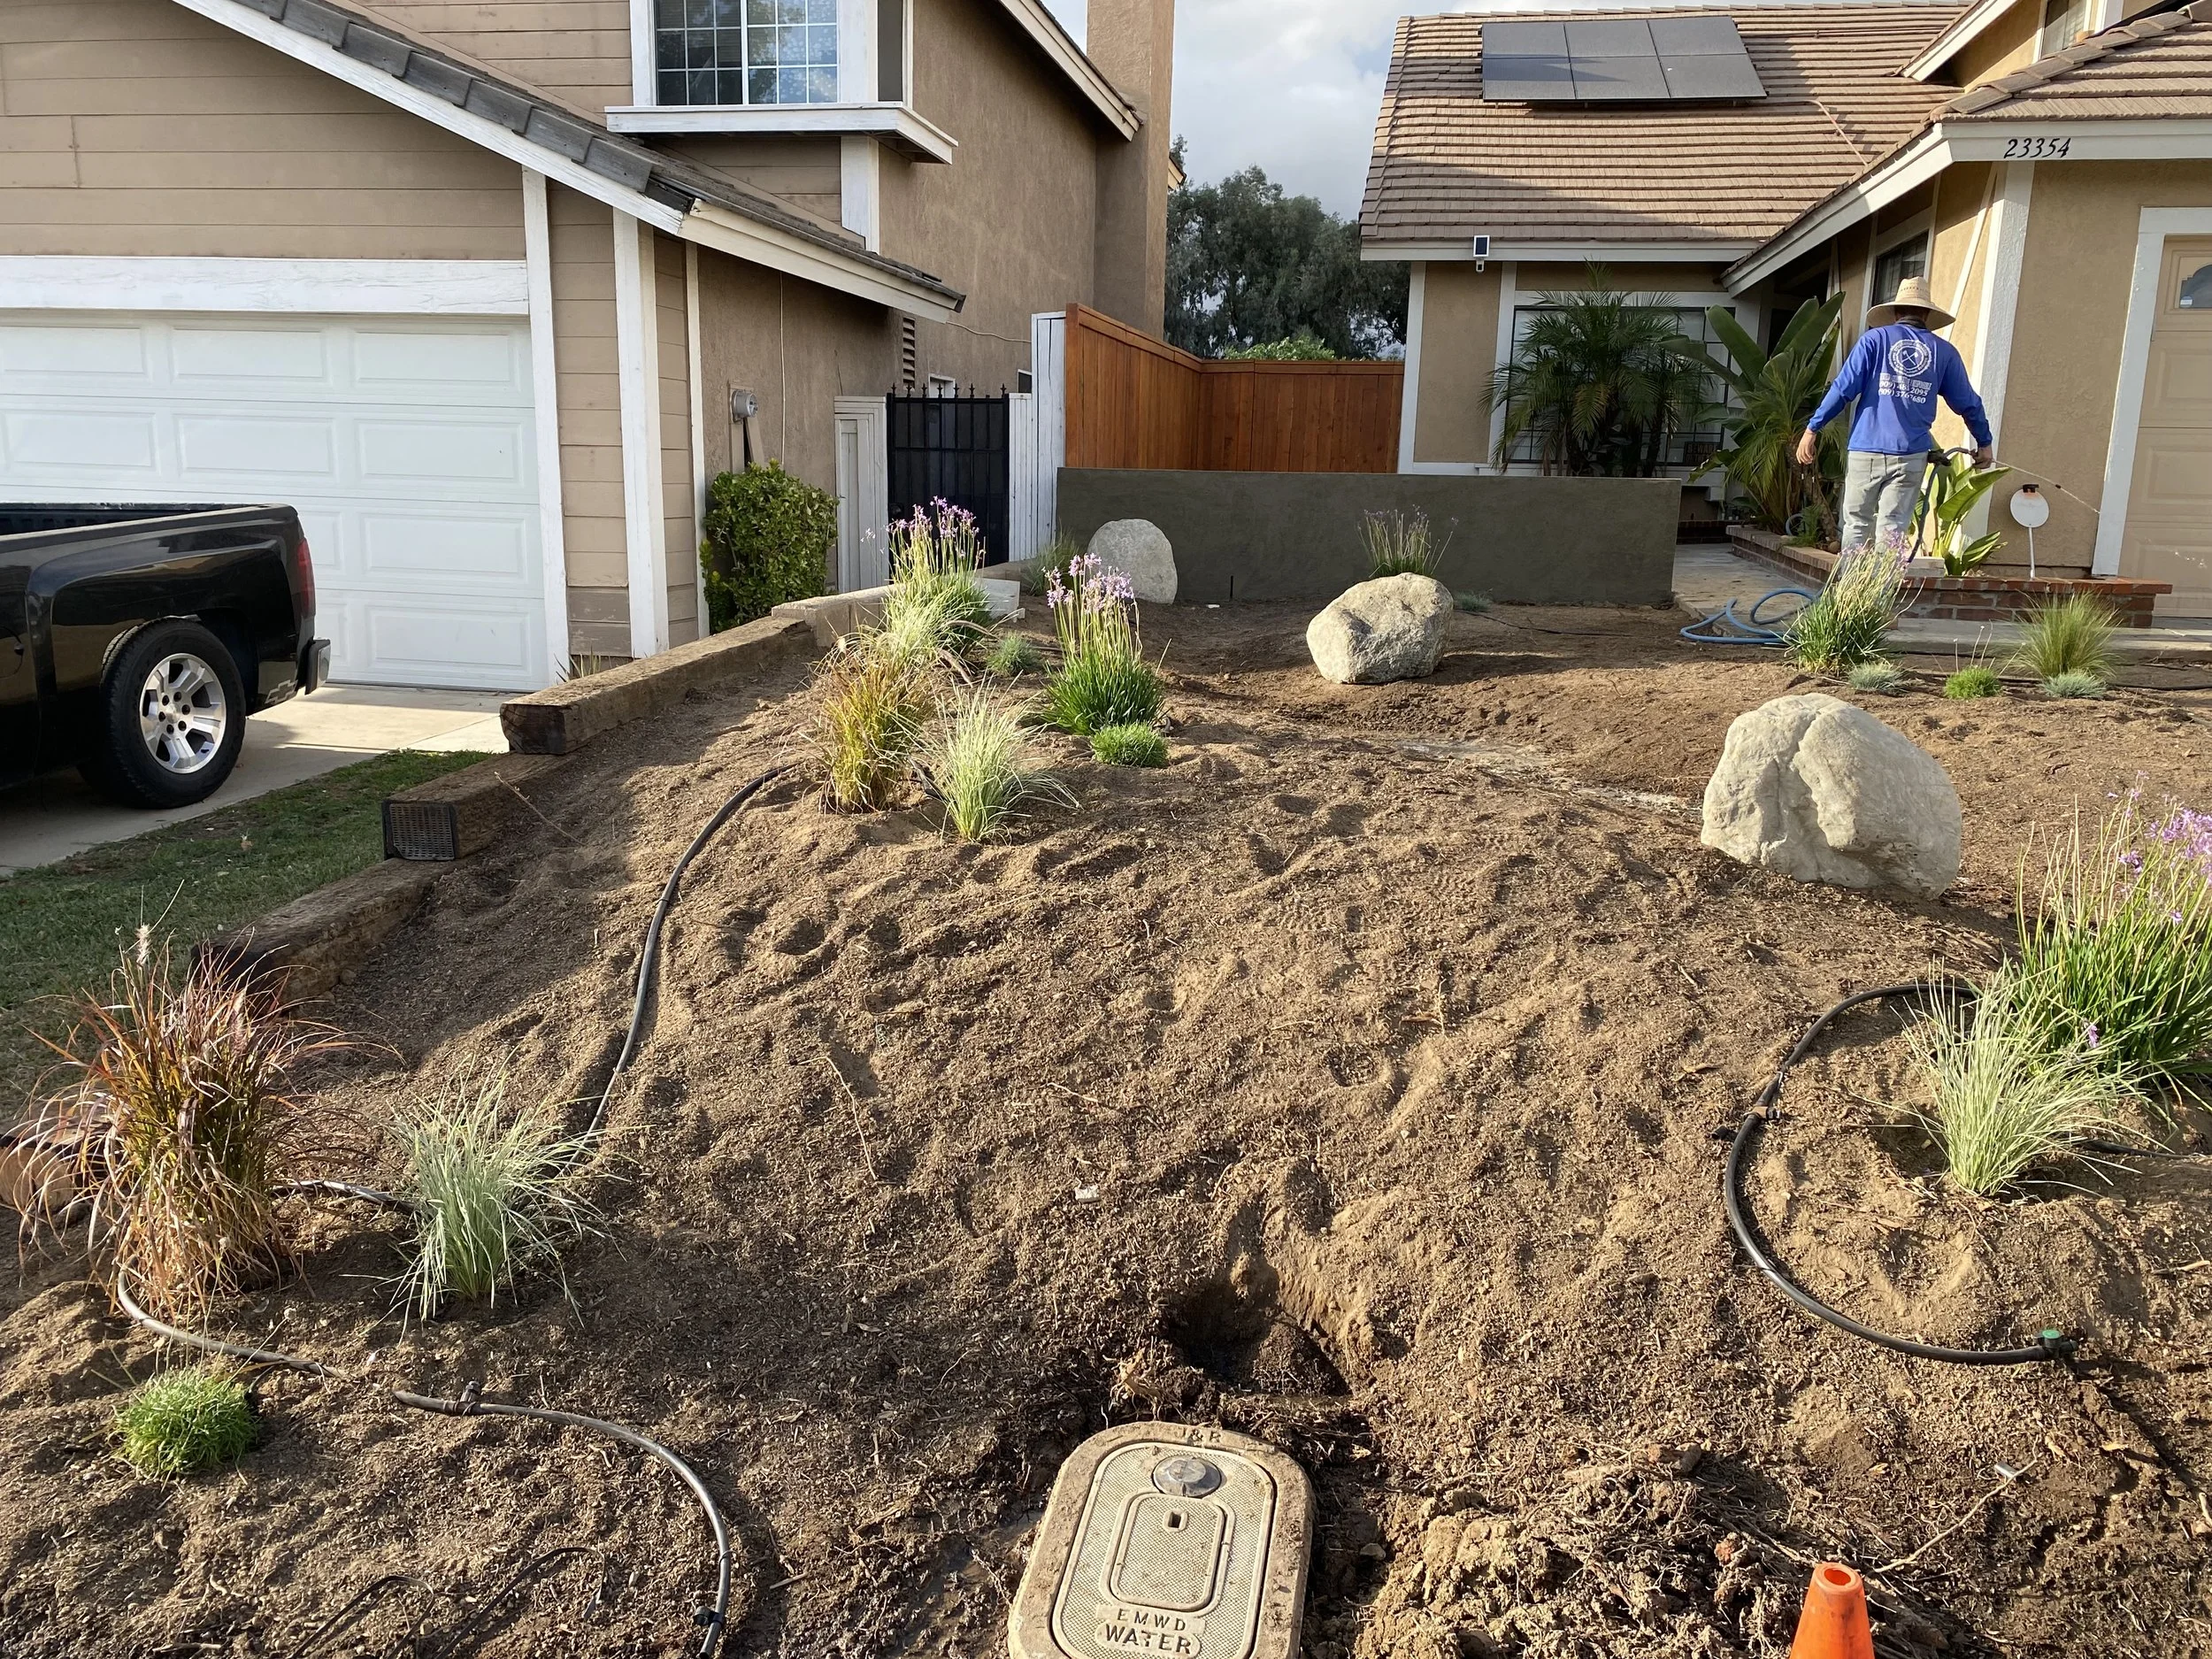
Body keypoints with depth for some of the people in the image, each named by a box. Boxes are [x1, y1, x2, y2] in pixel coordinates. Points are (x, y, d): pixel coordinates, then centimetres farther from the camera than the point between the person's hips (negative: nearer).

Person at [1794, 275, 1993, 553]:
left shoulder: (1875, 339, 5)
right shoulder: (1944, 352, 11)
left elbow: (1843, 389, -3)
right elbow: (1968, 403, 15)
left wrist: (1812, 429, 1)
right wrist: (1984, 442, 27)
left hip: (1866, 451, -1)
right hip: (1910, 456, 1)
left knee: (1857, 523, 6)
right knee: (1893, 529, 1)